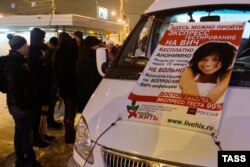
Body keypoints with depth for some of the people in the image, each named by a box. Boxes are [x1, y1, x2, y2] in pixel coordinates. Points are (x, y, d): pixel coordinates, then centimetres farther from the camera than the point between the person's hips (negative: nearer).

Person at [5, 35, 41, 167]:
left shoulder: (18, 61, 10)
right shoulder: (13, 63, -19)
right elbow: (14, 87, -23)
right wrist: (22, 105, -21)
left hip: (19, 103, 10)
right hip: (18, 104, -10)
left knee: (20, 132, 17)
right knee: (25, 133, 1)